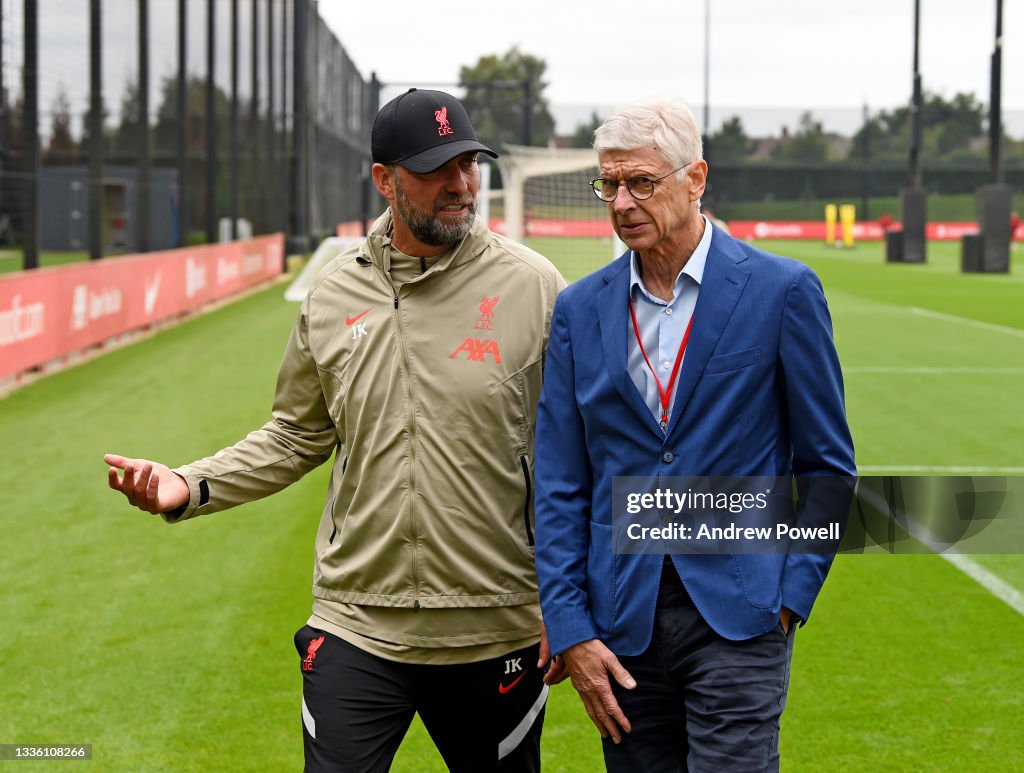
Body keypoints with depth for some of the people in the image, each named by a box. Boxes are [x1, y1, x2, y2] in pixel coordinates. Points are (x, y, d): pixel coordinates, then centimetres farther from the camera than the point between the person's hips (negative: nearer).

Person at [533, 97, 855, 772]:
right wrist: (569, 631, -1)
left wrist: (791, 596, -4)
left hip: (737, 618, -3)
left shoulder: (782, 292, -2)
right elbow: (559, 486, 7)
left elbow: (827, 463, 3)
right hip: (622, 624, 3)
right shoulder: (580, 309, 7)